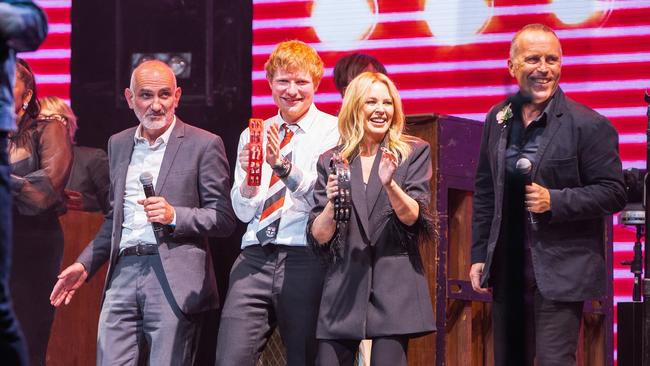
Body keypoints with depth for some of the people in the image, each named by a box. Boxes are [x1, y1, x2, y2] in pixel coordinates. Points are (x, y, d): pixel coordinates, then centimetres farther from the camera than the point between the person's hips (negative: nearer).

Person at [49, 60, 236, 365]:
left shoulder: (204, 145, 0)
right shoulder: (118, 145, 18)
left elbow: (224, 219, -2)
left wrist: (174, 215, -16)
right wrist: (85, 264, 17)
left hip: (174, 279, -5)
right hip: (122, 274, 5)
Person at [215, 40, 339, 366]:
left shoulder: (333, 133, 2)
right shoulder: (253, 135, 16)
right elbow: (244, 212, 13)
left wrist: (283, 165, -22)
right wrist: (249, 177, -8)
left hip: (306, 263, -3)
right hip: (254, 259, 3)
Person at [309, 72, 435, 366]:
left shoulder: (414, 153, 8)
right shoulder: (330, 162, 12)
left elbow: (413, 217, -3)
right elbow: (318, 237, 8)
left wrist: (389, 184, -20)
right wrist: (332, 203, -12)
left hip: (393, 285, -2)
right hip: (343, 285, 2)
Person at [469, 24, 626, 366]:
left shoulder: (588, 125, -8)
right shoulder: (497, 120, 9)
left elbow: (613, 193, -8)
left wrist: (554, 200, -19)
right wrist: (479, 254, 11)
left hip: (560, 270, -6)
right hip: (507, 269, 6)